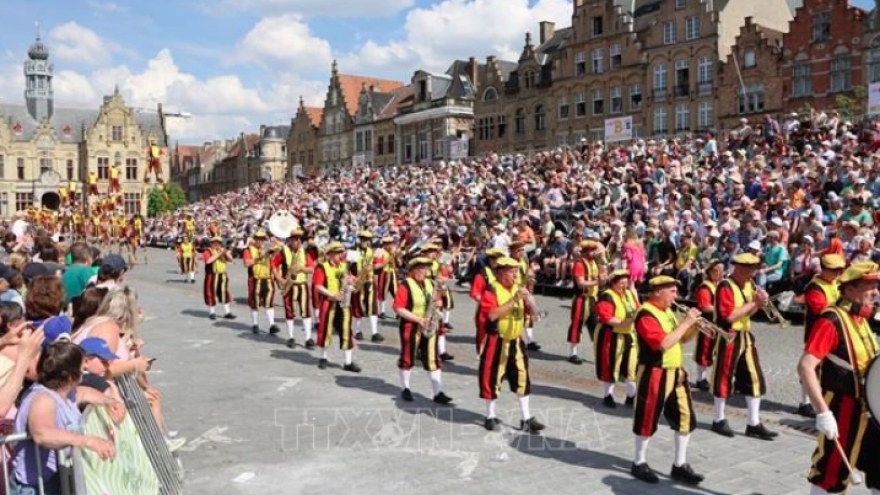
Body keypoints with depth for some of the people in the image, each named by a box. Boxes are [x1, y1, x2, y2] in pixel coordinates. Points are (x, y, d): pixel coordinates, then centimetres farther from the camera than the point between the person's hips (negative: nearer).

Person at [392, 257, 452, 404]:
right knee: (408, 358, 8)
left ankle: (438, 393, 2)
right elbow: (398, 308, -16)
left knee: (433, 359, 1)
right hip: (411, 326, -5)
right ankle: (405, 389, 25)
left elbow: (436, 301, 21)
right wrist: (418, 319, -20)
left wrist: (438, 303, -5)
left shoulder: (430, 284, 8)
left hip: (430, 327, 5)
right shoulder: (405, 285, -11)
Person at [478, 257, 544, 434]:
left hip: (516, 341, 6)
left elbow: (523, 312, 14)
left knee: (522, 378, 8)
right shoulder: (492, 290, -13)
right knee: (493, 378, 4)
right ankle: (490, 417, 19)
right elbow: (492, 315, -26)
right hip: (497, 342, -6)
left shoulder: (517, 289, 7)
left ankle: (526, 419, 15)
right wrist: (514, 299, -27)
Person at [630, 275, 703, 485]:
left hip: (676, 373, 9)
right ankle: (639, 464, 20)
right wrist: (685, 322, -20)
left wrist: (695, 325, 1)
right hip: (655, 375, -9)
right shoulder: (646, 314, -18)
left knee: (685, 418, 10)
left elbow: (682, 339, 19)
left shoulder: (668, 312, 12)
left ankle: (680, 466, 21)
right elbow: (663, 344, -27)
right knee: (648, 419, 4)